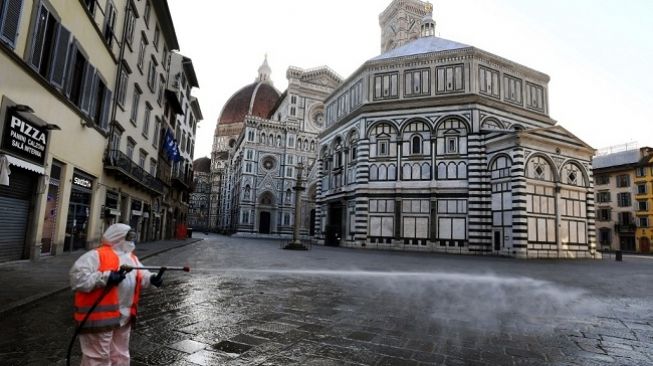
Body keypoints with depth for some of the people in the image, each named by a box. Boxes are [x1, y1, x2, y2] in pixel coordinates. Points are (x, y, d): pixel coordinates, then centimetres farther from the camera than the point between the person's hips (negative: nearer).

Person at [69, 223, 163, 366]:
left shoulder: (131, 257, 12)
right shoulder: (97, 255, -14)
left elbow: (141, 275, 17)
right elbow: (78, 277, -20)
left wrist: (151, 278, -5)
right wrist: (106, 277, -28)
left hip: (123, 317, 8)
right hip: (99, 316, -8)